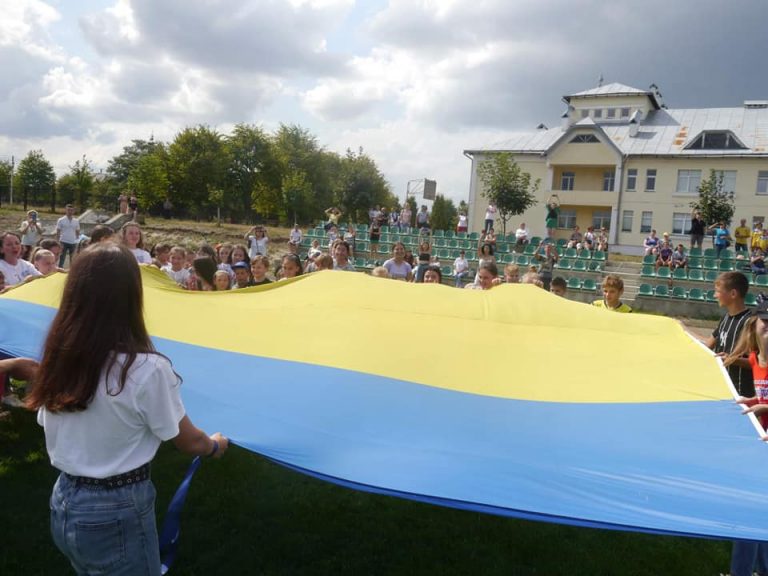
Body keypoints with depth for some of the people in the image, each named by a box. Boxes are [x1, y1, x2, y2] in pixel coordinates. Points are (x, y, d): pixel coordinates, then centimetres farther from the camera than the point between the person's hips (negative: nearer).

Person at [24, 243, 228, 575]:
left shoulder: (56, 359, -6)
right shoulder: (146, 369, -24)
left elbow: (51, 431, 7)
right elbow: (189, 442, -10)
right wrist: (217, 445, 11)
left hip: (63, 506, 6)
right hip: (117, 515, -6)